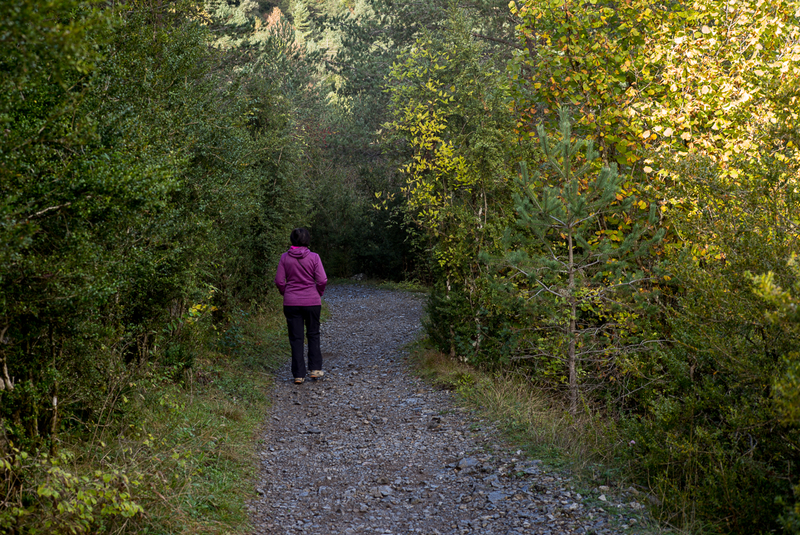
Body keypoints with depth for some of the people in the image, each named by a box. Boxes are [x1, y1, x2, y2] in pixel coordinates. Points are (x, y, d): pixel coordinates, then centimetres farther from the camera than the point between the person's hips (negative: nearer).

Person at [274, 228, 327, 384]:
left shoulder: (285, 257, -4)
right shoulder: (314, 257, -8)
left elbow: (279, 281, -2)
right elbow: (322, 280, -10)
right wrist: (318, 294, 8)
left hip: (291, 303, 1)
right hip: (312, 301, -1)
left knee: (296, 338, 6)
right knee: (313, 334, 17)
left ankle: (299, 374, 6)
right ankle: (315, 369, 14)